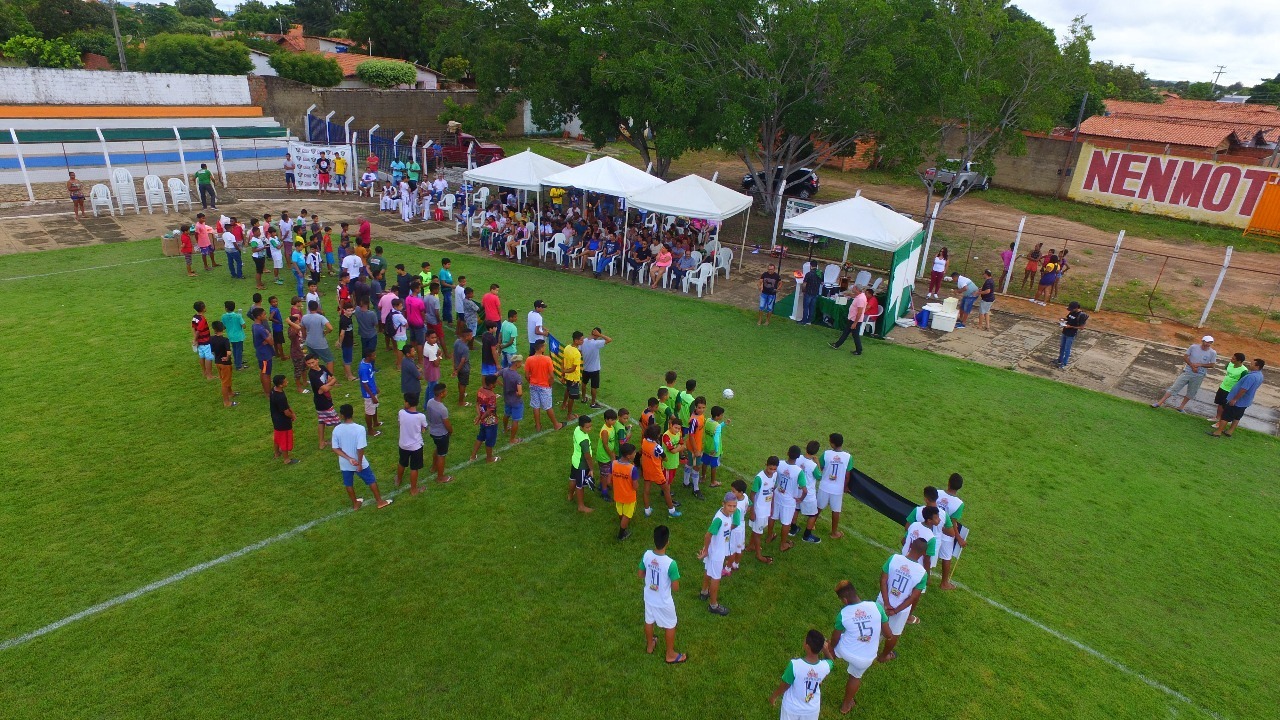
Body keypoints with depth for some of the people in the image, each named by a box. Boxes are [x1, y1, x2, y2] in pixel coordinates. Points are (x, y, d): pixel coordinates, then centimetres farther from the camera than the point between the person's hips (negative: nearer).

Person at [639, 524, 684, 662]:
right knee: (670, 626, 21)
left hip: (649, 598, 5)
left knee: (649, 621, 29)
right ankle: (671, 655, 40)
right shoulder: (670, 563, -35)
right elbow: (675, 588, -23)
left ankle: (650, 645, 53)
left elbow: (640, 574, -2)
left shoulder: (647, 555, -20)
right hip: (663, 602, -5)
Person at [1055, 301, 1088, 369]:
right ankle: (1059, 361, 29)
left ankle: (1064, 364, 8)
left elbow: (1081, 327, -16)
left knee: (1067, 350, 0)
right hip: (1064, 333, 7)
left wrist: (1071, 326, -23)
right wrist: (1063, 321, -4)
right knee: (1062, 348, 16)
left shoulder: (1081, 315, -19)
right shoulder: (1071, 312, 2)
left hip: (1071, 335, -7)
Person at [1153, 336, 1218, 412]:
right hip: (1187, 372, -2)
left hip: (1199, 376, 2)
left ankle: (1181, 407, 25)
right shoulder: (1194, 347, -7)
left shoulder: (1213, 353, -4)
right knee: (1174, 388, -4)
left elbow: (1212, 365, -1)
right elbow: (1185, 357, -1)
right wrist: (1192, 366, -13)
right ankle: (1159, 403, -4)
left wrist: (1200, 364, -16)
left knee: (1191, 393, 11)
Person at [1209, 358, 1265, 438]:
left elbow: (1244, 390, -28)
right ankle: (1230, 431, 27)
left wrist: (1234, 399, -22)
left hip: (1238, 401, -9)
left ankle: (1218, 432, 3)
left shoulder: (1251, 376, -28)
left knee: (1226, 416, -1)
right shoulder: (1260, 375, 6)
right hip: (1245, 402, 9)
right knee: (1236, 417, 18)